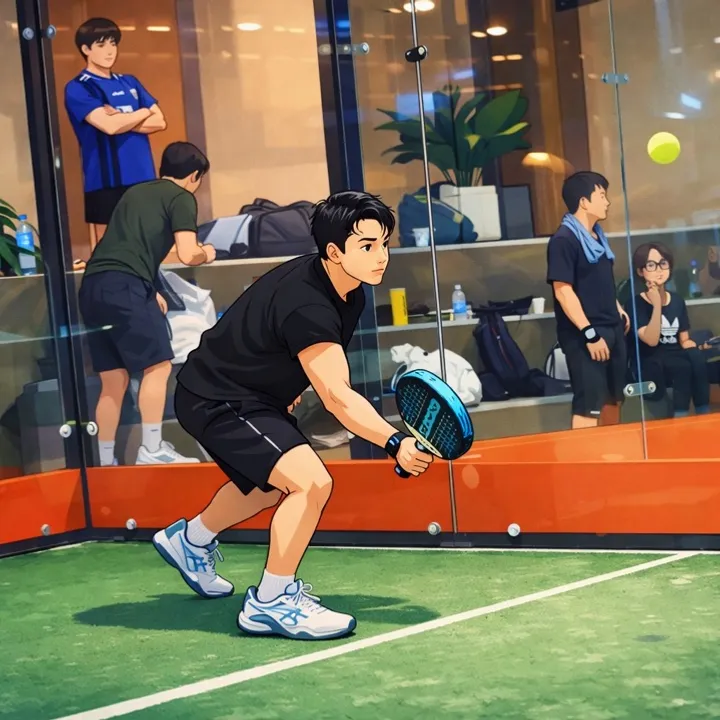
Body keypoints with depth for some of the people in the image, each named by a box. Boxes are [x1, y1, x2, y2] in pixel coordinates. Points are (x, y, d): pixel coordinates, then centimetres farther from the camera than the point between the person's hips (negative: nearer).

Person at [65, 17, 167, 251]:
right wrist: (143, 112, -1)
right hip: (106, 181, -6)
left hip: (143, 177, 6)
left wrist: (122, 120, -8)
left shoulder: (130, 83, 16)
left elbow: (159, 121, 6)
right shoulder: (78, 88, -4)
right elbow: (108, 126, -17)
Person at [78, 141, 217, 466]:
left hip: (92, 284, 8)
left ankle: (105, 461, 13)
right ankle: (151, 450, 0)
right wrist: (206, 253, 19)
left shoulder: (135, 192, 29)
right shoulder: (182, 197, 7)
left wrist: (149, 291, 39)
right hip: (123, 285, -8)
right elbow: (187, 255, -3)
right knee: (157, 366, 2)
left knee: (113, 380, 11)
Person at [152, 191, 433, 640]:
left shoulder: (347, 290, -5)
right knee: (312, 482, -26)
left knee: (275, 483, 33)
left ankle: (190, 539, 56)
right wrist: (396, 443, -51)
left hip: (250, 393, 11)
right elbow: (338, 397, -41)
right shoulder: (307, 305, -35)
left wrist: (290, 385, 18)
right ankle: (270, 603, -12)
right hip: (216, 401, -11)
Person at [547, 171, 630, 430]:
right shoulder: (564, 240, -15)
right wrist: (589, 333, -22)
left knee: (613, 398, 16)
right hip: (584, 334, -9)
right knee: (588, 406, -11)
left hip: (612, 329, 9)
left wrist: (619, 311, 19)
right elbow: (563, 291, -20)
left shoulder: (597, 236, 12)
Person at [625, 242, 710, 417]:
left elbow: (684, 340, 15)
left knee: (696, 359, -31)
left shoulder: (677, 300, 13)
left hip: (679, 359, 4)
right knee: (685, 365, -35)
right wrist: (657, 304, -21)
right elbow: (651, 340, -16)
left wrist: (692, 348, -9)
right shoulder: (636, 304, -4)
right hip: (651, 368, -4)